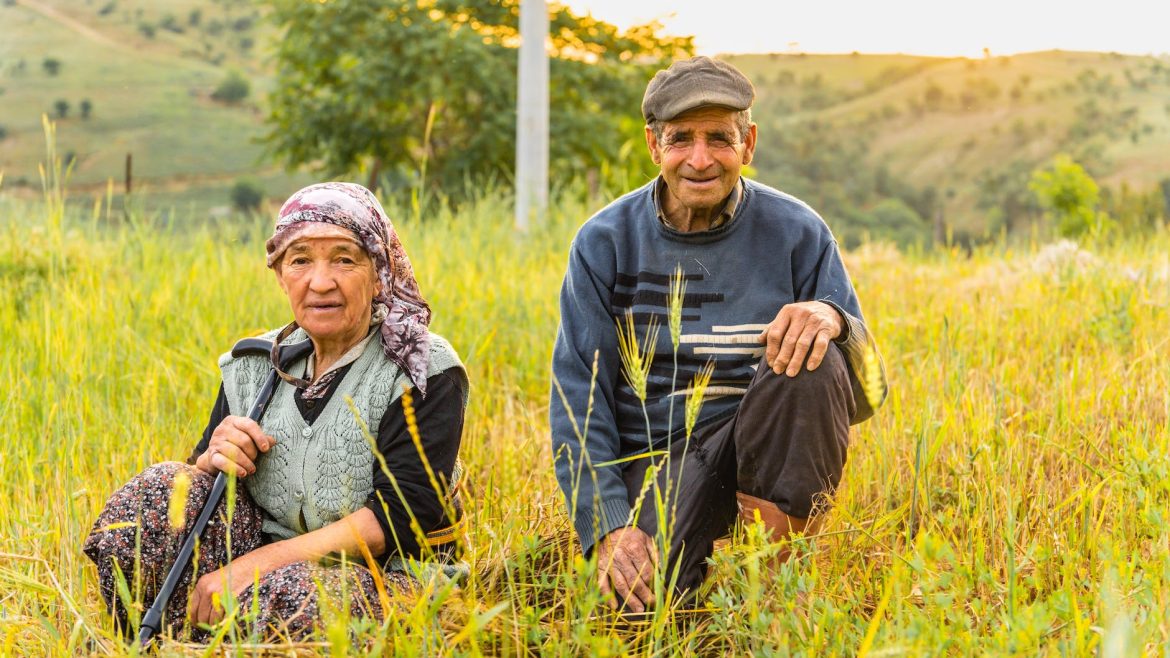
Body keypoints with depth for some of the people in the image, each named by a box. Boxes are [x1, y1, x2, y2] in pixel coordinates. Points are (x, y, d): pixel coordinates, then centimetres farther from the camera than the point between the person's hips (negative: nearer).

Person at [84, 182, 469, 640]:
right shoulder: (254, 367, 7)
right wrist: (212, 460, -15)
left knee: (286, 592, -38)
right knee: (165, 485, -16)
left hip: (382, 581, -5)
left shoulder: (424, 374, -10)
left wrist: (261, 562, -25)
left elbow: (401, 517, -19)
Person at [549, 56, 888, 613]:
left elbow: (868, 391, -3)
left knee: (811, 358, -29)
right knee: (639, 598, -29)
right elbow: (577, 396, -3)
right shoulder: (604, 242, -1)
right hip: (654, 457, -1)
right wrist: (606, 526, -17)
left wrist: (834, 319, -28)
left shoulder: (796, 232, -1)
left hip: (769, 446, 1)